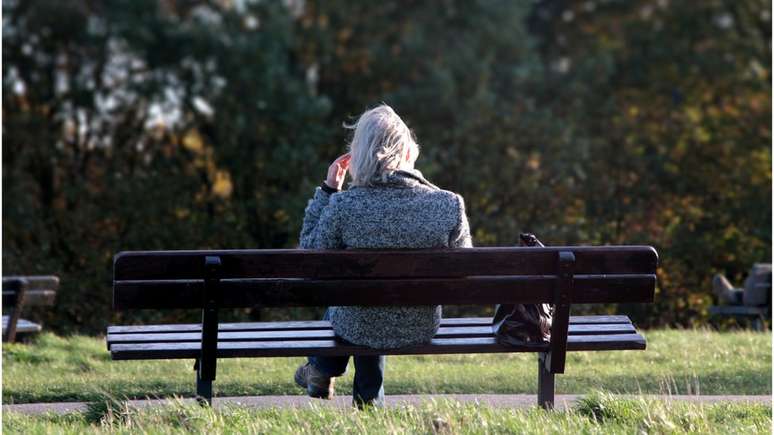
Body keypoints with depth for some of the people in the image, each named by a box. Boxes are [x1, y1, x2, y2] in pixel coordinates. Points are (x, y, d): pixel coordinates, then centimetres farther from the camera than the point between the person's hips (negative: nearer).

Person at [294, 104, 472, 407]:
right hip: (423, 329, 2)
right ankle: (367, 397, 52)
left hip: (358, 329, -2)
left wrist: (326, 191, -2)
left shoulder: (342, 205, -23)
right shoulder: (450, 204, -19)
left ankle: (322, 370, 54)